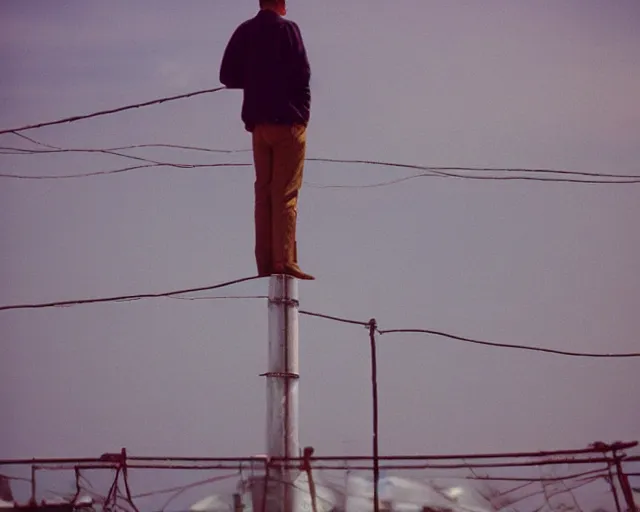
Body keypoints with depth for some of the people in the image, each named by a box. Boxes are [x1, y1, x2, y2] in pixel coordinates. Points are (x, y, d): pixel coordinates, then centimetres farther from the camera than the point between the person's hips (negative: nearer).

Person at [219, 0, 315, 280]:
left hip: (257, 121, 5)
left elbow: (228, 76, 8)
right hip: (287, 119, -5)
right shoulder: (286, 28, -7)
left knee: (264, 192, 7)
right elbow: (302, 73, -13)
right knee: (286, 193, -7)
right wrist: (303, 109, 0)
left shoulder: (244, 31, 8)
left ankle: (265, 261, 1)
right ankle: (284, 259, -15)